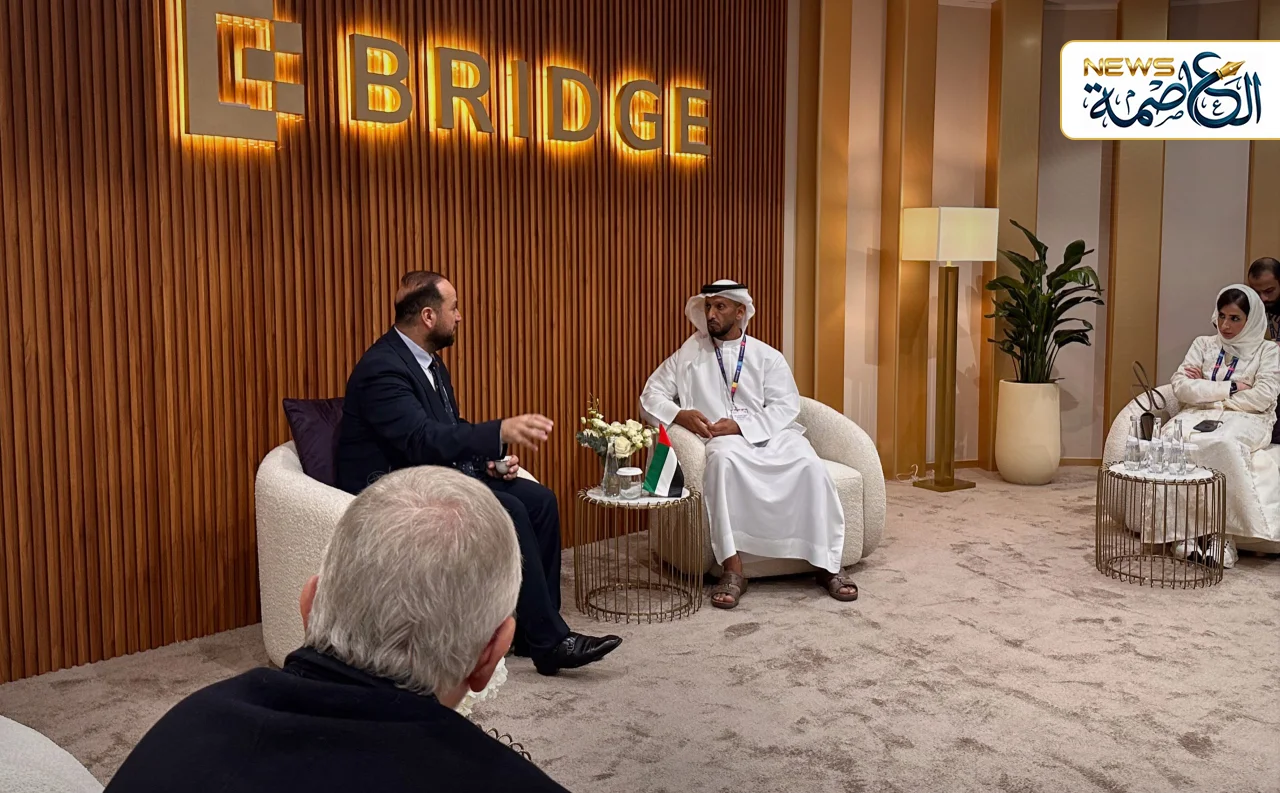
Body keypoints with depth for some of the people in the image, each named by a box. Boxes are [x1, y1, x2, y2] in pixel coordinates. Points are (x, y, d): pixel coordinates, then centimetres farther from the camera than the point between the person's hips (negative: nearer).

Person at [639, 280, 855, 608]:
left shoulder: (767, 356, 11)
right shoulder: (688, 354, 13)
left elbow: (786, 407, 0)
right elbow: (651, 395, 10)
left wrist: (740, 425, -15)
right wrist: (680, 414, -12)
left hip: (770, 436, 1)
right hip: (723, 441, -1)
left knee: (810, 465, -28)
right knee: (723, 457, -37)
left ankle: (826, 565, -18)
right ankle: (732, 570, -38)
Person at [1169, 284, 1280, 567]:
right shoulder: (1204, 344, 21)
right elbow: (1180, 387, 6)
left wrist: (1205, 390, -1)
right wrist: (1230, 388, -3)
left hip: (1245, 420, -2)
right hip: (1199, 416, 2)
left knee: (1223, 444, -40)